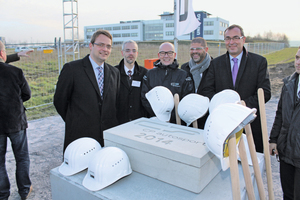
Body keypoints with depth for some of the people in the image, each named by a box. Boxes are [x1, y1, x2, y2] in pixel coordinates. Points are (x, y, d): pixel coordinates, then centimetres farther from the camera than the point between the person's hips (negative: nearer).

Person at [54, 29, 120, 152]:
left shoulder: (114, 72, 9)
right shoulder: (71, 68, -6)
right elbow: (59, 101, 0)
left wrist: (112, 125, 7)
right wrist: (74, 122, 7)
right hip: (80, 136, -3)